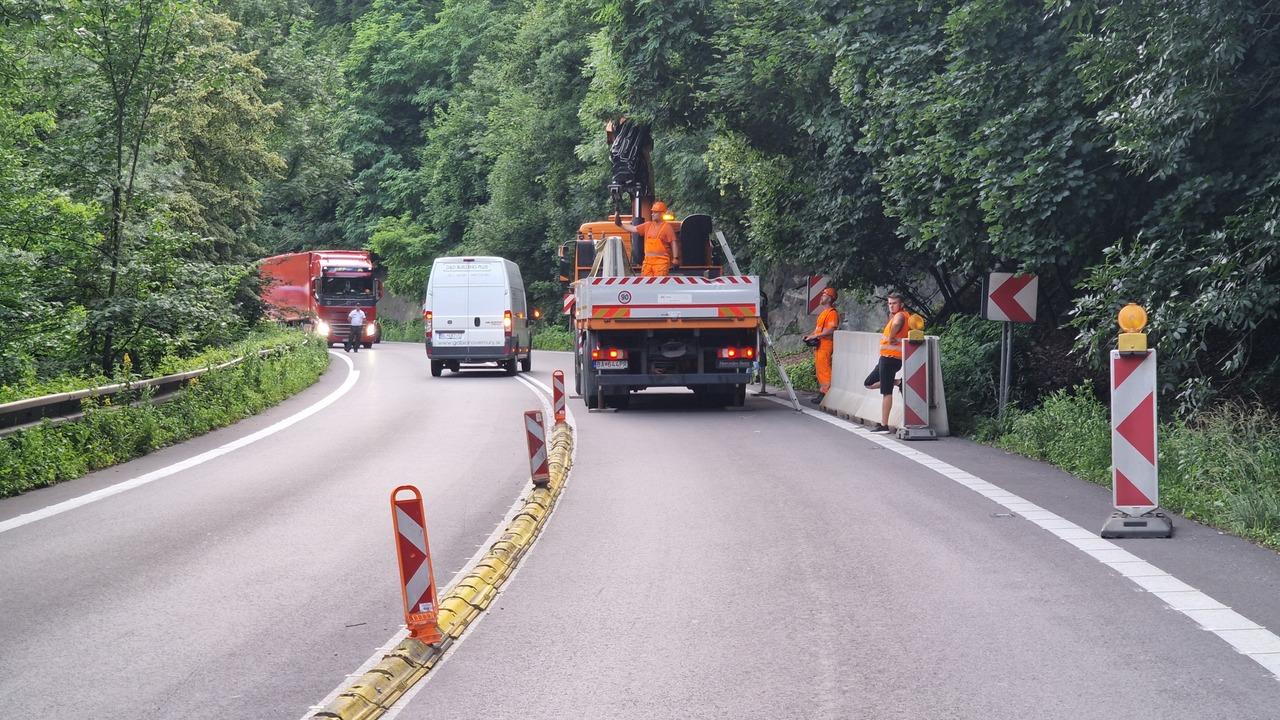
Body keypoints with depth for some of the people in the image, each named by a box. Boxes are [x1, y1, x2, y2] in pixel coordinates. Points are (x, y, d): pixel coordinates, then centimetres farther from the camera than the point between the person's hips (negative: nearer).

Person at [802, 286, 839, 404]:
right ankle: (822, 393, 16)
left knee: (824, 369, -10)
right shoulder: (823, 312, 22)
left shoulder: (832, 312, -11)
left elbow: (830, 330, -21)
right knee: (819, 370, 11)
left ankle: (825, 394, -10)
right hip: (818, 345, 10)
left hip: (826, 345, -10)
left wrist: (815, 336, -19)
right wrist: (810, 335, 13)